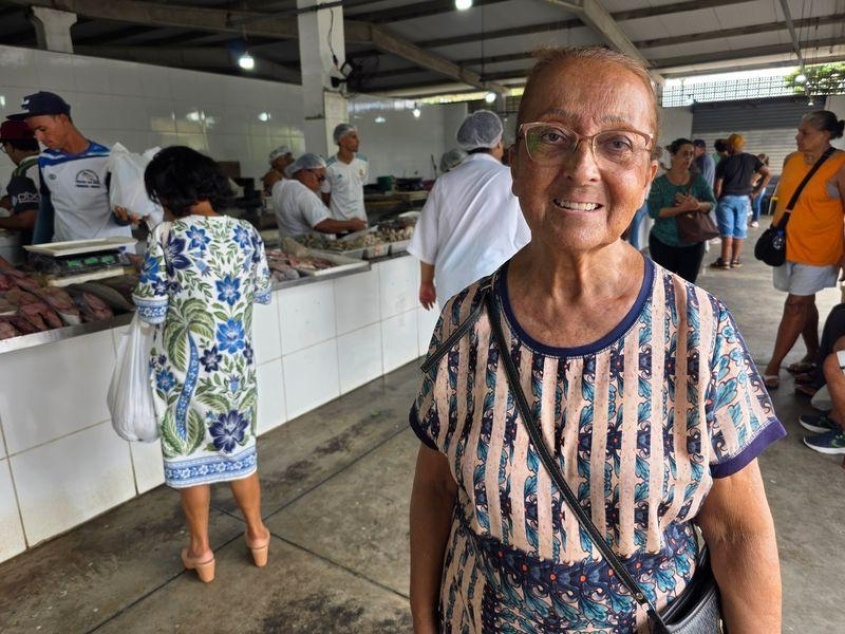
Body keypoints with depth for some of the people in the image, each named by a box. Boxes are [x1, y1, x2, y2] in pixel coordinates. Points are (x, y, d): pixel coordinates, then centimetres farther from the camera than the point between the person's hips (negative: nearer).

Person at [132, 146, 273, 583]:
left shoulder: (166, 237, -14)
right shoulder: (246, 233, -2)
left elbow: (152, 310, -12)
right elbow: (262, 293, 8)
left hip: (185, 363, -3)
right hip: (235, 362, 3)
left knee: (188, 451, 14)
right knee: (238, 445, 19)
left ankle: (201, 551, 29)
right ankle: (257, 534, 34)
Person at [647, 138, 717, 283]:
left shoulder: (698, 180, -1)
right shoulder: (660, 183, -9)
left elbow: (712, 203, -2)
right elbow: (653, 211, -18)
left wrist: (698, 205, -25)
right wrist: (681, 208, -30)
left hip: (693, 243, 2)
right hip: (663, 243, -2)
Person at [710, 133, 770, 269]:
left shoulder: (724, 162, -5)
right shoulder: (752, 159, 3)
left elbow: (717, 186, -8)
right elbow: (767, 175, -2)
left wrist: (716, 200, 5)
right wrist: (755, 192, 3)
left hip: (727, 198, -3)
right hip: (744, 199, 3)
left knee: (727, 231, -1)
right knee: (739, 231, 9)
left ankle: (725, 261, 0)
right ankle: (735, 260, 14)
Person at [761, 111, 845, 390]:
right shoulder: (791, 160, 4)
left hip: (816, 249, -6)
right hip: (786, 244, 6)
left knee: (796, 304, -5)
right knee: (804, 303, 17)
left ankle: (772, 367, -1)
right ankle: (814, 355, 33)